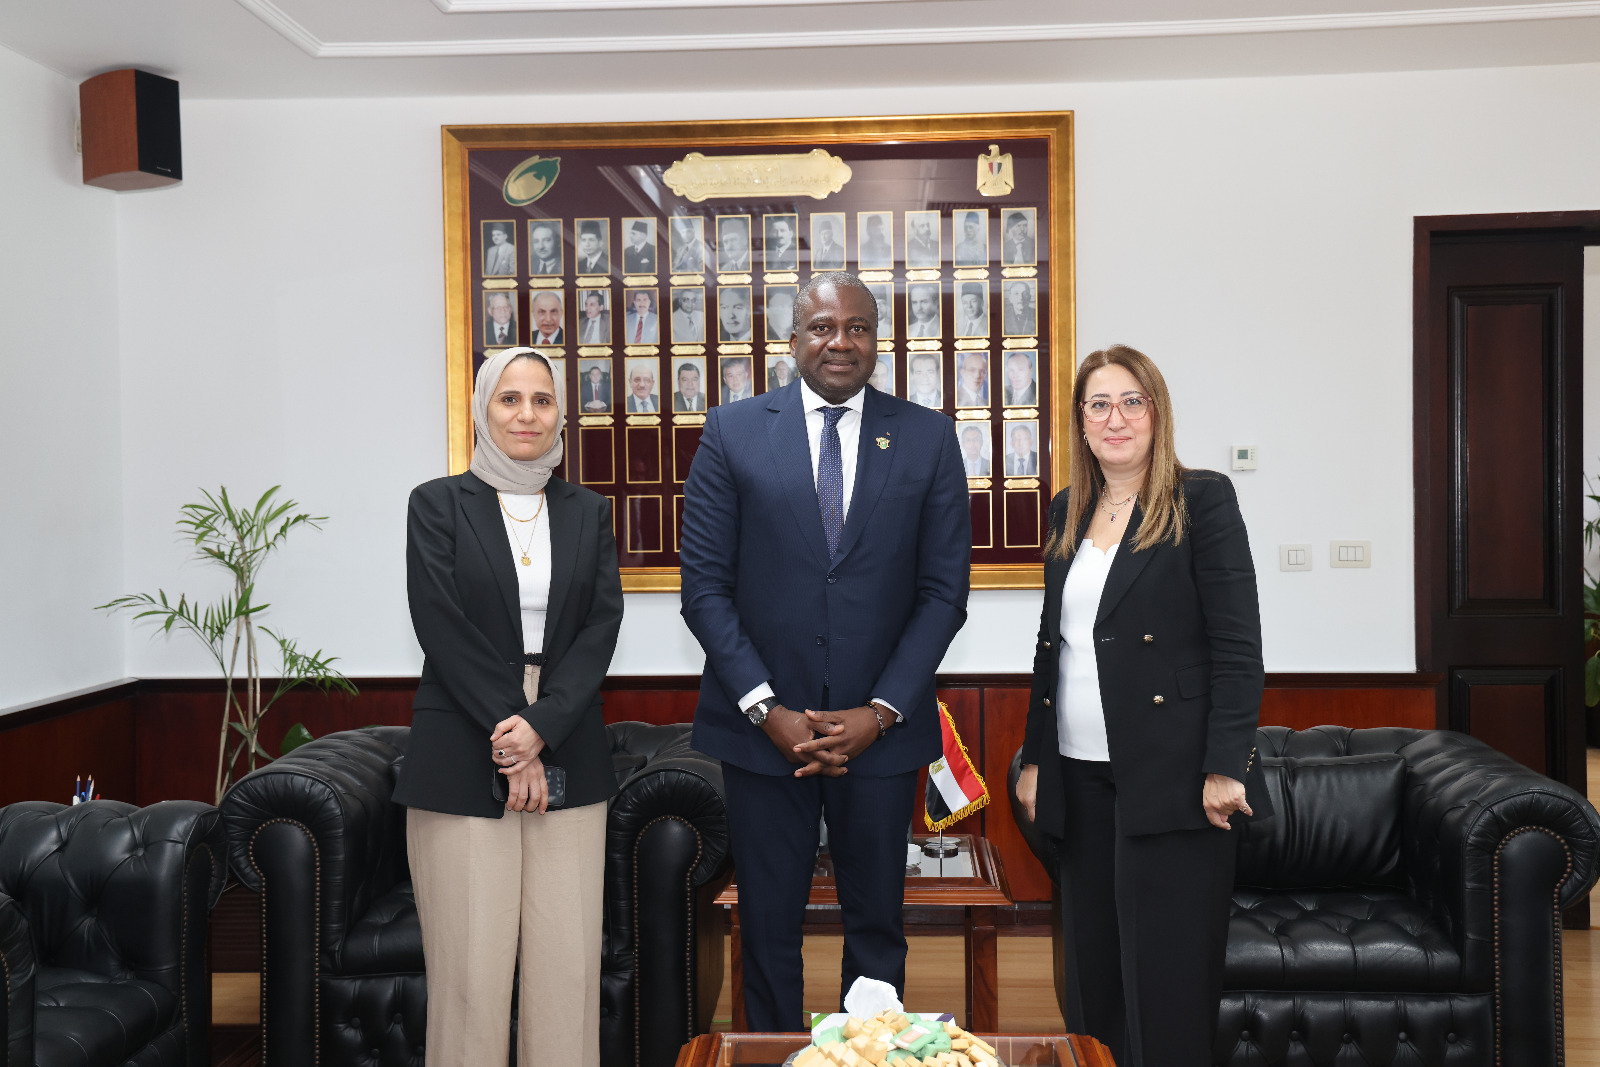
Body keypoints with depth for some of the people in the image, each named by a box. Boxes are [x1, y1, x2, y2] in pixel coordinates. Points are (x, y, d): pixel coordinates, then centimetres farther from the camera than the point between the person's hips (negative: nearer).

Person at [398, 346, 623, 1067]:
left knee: (569, 965, 1)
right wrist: (511, 736, -11)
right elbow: (443, 629, -5)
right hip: (461, 758, -2)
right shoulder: (437, 504, 4)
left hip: (567, 755, 3)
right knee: (471, 968, -2)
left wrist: (541, 726, -11)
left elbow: (602, 625, 3)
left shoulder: (588, 512, 13)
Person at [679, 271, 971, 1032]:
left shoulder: (927, 438, 3)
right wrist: (766, 709, -10)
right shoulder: (732, 433, 1)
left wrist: (880, 712, -8)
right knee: (769, 929, 9)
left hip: (881, 728, 1)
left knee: (876, 926, 12)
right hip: (763, 727, 0)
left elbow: (944, 591, 1)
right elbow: (704, 585, -2)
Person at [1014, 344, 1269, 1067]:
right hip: (1080, 777, 6)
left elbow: (1238, 645, -9)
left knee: (1165, 983, 0)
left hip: (1167, 777, -5)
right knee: (1091, 972, 11)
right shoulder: (1069, 511, 13)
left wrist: (1226, 768, -15)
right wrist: (1034, 757, 14)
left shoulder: (1202, 500, -4)